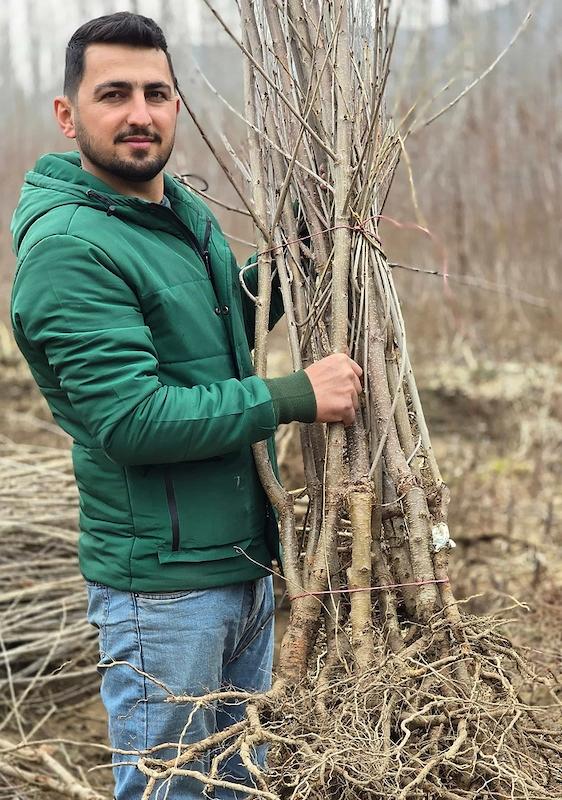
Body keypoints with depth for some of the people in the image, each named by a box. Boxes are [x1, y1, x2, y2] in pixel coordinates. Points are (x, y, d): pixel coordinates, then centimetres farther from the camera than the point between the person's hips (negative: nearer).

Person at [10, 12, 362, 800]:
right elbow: (135, 420, -25)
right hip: (163, 583, -8)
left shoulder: (188, 212, 8)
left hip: (247, 560, 9)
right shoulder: (67, 247, -19)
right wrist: (297, 396, -22)